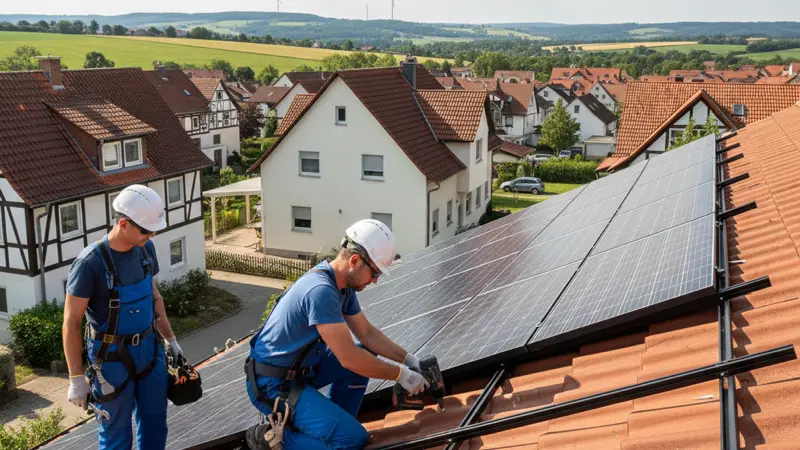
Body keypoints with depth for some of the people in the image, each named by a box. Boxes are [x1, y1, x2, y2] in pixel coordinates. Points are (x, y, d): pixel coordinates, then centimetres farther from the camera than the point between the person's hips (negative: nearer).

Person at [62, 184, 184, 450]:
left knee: (155, 425, 16)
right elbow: (71, 323, -15)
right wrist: (76, 379, -14)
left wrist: (170, 339, 17)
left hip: (150, 349, 6)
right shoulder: (91, 263, -21)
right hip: (113, 359, -6)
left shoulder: (146, 248, -2)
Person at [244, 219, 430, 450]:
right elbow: (348, 358, -28)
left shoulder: (344, 284, 1)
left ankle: (334, 424, 11)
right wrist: (401, 375, -17)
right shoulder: (321, 291, -29)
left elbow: (367, 333, 13)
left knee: (366, 356, 7)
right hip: (273, 384, -10)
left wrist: (408, 359, 4)